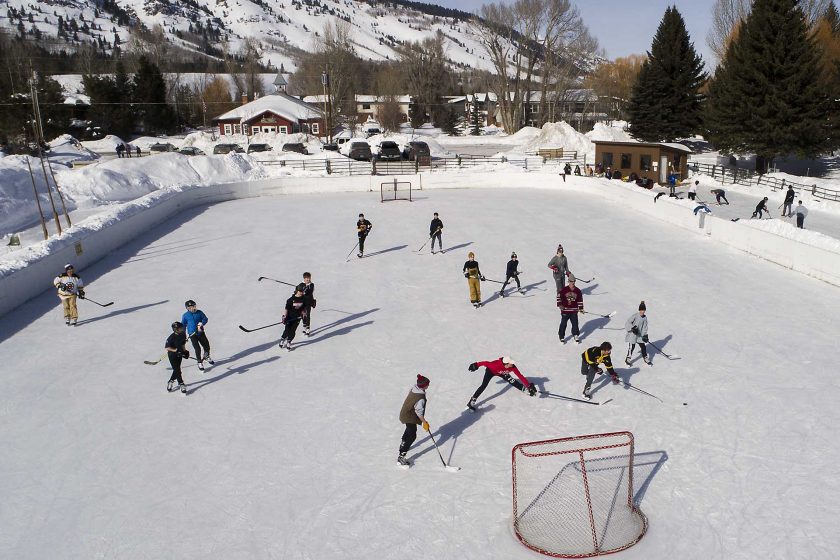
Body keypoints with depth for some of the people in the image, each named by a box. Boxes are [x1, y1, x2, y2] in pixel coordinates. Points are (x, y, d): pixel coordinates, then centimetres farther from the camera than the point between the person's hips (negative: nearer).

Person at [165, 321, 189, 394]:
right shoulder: (172, 337, -24)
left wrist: (185, 351, 1)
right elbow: (167, 347, -21)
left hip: (179, 354, 6)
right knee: (177, 370, -5)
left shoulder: (183, 335, -4)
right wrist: (175, 350, -26)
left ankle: (171, 382, 32)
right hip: (172, 355, -6)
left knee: (177, 369, 12)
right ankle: (181, 384, 3)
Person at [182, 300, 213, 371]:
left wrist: (201, 324, -23)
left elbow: (205, 319, -3)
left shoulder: (199, 312, -1)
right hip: (192, 334, -2)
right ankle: (200, 363, 10)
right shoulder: (185, 315, -2)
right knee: (197, 349, -8)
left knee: (207, 346, 7)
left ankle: (207, 358, 37)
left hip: (201, 333, 2)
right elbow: (183, 325, 7)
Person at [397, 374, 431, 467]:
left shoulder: (413, 388, -7)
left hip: (405, 413, 10)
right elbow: (419, 412, -26)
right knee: (412, 436, -8)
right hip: (410, 418, -10)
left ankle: (403, 444, 57)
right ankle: (400, 457, -10)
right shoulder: (421, 398, -32)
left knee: (410, 429, 33)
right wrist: (424, 422, -14)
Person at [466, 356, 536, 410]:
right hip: (490, 371, -5)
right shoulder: (496, 365, -44)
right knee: (484, 385, -20)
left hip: (501, 373, 5)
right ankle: (471, 402, -21)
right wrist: (476, 365, -17)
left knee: (512, 381, 0)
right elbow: (486, 363, -31)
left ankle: (526, 389, 23)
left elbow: (520, 376, -25)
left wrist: (529, 386, -28)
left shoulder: (512, 366, -30)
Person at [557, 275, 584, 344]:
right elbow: (559, 296, -3)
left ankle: (576, 336, 22)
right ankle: (562, 337, 13)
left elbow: (580, 300, 9)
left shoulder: (578, 291, 2)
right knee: (563, 324, 2)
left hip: (574, 311, 3)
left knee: (575, 323, 6)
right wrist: (559, 304, -12)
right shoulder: (564, 290, -9)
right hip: (565, 310, -2)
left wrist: (581, 308, 5)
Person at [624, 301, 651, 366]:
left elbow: (645, 327, 7)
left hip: (640, 335, 5)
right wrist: (632, 327, -28)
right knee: (631, 347, -3)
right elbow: (628, 323, -16)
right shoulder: (635, 316, -15)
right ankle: (627, 360, 12)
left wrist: (645, 335, 0)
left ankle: (646, 358, 26)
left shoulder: (645, 317, 3)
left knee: (643, 346, 8)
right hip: (632, 335, -5)